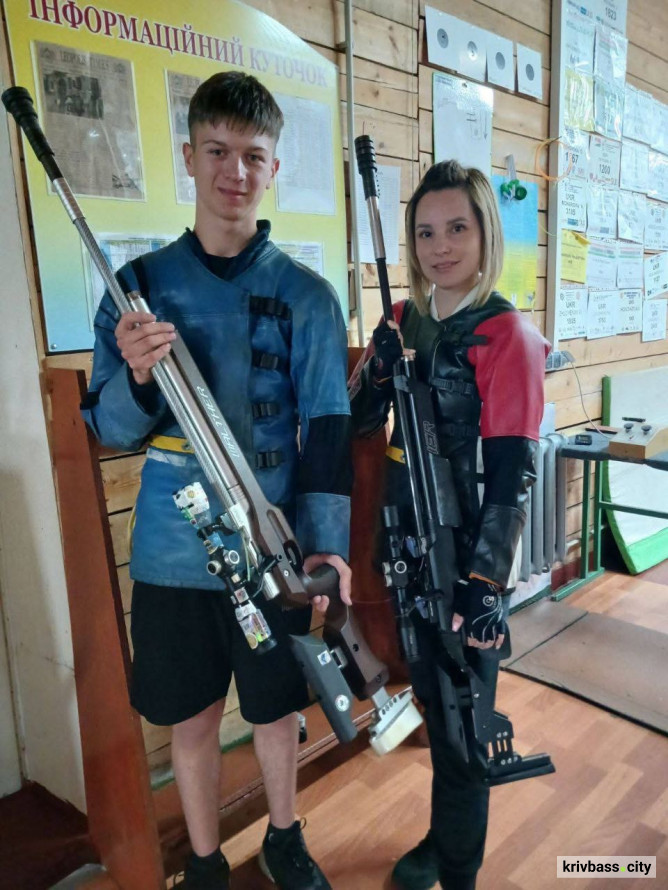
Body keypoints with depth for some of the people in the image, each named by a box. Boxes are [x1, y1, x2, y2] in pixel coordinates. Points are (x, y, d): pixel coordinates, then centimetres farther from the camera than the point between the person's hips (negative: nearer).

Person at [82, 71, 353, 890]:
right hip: (172, 554, 1)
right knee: (189, 719, 16)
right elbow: (110, 430, 1)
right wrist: (136, 376, -20)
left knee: (275, 710, 17)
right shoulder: (139, 284, 1)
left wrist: (329, 542, -18)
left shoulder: (305, 295, -3)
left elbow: (326, 427, -7)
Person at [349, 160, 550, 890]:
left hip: (469, 557, -6)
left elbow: (512, 475, -17)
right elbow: (356, 420, 2)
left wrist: (486, 583, -19)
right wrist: (383, 363, -16)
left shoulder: (508, 336, -13)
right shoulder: (404, 321, 4)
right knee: (431, 700, 22)